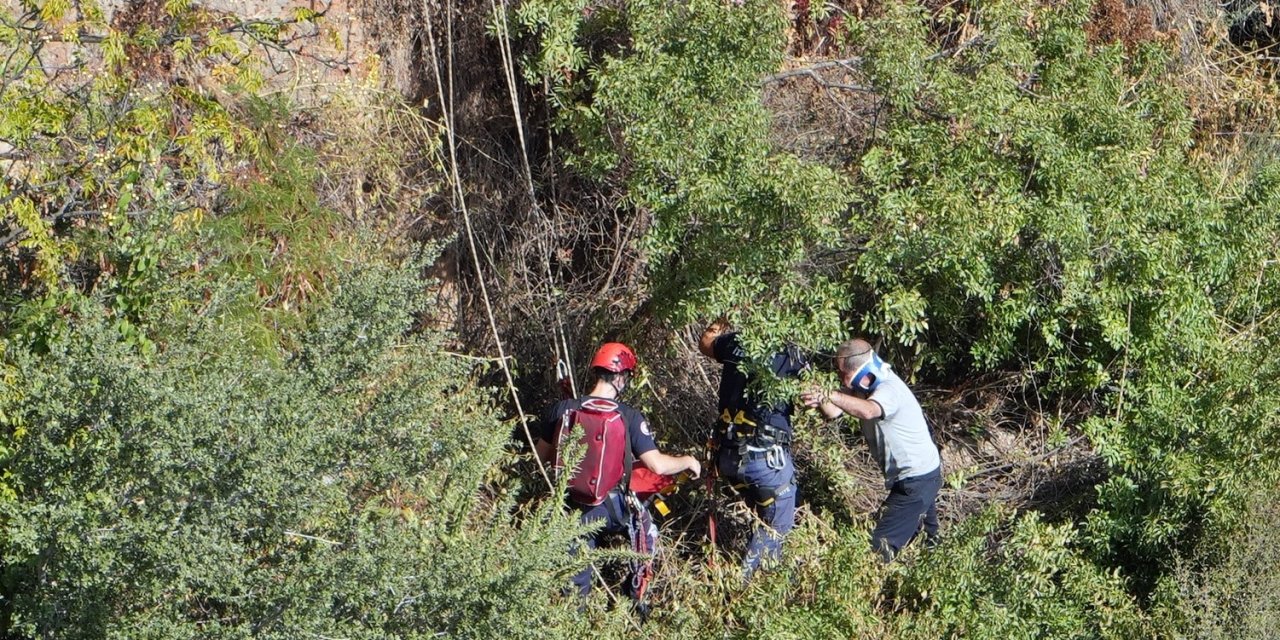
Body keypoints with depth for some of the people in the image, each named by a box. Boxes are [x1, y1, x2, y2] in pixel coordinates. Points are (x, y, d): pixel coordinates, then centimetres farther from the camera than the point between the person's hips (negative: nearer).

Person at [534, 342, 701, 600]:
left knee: (575, 583, 16)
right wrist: (688, 462, 5)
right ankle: (637, 600, 32)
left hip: (569, 509, 2)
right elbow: (657, 465, -14)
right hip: (610, 508, -2)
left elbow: (540, 458, 5)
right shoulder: (629, 418, -13)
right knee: (646, 531, 29)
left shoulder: (561, 410, -5)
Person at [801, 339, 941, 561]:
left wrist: (829, 395, -61)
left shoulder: (888, 389, -29)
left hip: (917, 479, -11)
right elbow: (834, 412, -12)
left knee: (881, 543, -13)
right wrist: (821, 401, -35)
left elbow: (867, 411, -52)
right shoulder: (864, 386, 0)